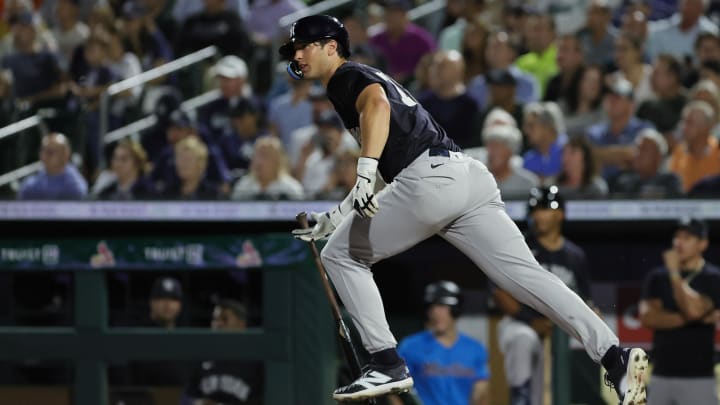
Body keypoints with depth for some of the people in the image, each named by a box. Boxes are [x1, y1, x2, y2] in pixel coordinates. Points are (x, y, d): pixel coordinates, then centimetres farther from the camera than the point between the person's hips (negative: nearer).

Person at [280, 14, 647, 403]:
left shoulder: (347, 77, 8)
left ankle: (387, 364, 3)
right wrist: (335, 218, 43)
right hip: (471, 177, 9)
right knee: (525, 274, -4)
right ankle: (614, 355, -21)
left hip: (431, 178, -9)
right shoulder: (368, 79, 35)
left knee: (341, 255, 9)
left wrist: (366, 171, -30)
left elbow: (377, 103, -19)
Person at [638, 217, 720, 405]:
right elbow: (647, 317, -3)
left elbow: (693, 309, -19)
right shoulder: (657, 277, 11)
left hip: (698, 378, -5)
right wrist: (691, 318, -12)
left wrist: (674, 272, -10)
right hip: (661, 376, 5)